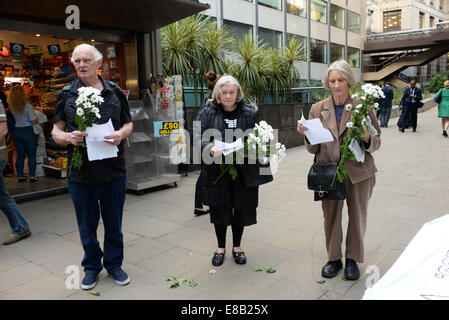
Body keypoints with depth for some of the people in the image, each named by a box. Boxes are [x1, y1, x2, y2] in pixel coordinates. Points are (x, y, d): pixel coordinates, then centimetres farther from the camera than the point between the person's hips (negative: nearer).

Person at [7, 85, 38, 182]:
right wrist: (37, 118, 6)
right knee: (31, 155, 6)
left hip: (16, 131, 5)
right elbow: (33, 121, -14)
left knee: (20, 155, 14)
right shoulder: (27, 106, -15)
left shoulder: (11, 107, -1)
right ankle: (32, 176, 9)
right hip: (28, 131, -5)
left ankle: (20, 176, 18)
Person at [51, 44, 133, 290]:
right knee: (86, 224, 13)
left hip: (113, 170, 0)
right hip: (80, 171, 0)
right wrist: (68, 137, -17)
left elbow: (128, 123, 12)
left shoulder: (114, 92, 5)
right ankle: (91, 266, 34)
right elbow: (56, 131, 5)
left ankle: (114, 264, 32)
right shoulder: (66, 94, 4)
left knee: (114, 222, 12)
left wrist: (121, 134, -11)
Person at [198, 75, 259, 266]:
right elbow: (200, 138, -4)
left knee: (241, 209, 9)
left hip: (242, 170, 1)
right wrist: (211, 149, -26)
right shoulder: (208, 112, 2)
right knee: (219, 209, 9)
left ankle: (237, 247, 31)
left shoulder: (249, 113, 4)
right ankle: (221, 247, 30)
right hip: (216, 171, 0)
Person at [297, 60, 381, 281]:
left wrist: (367, 139, -21)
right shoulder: (318, 109, 3)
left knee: (358, 217, 11)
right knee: (331, 216, 11)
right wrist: (307, 135, -16)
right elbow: (314, 149, 4)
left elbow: (377, 142, 1)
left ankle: (352, 259, 33)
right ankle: (334, 258, 32)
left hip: (358, 171, -1)